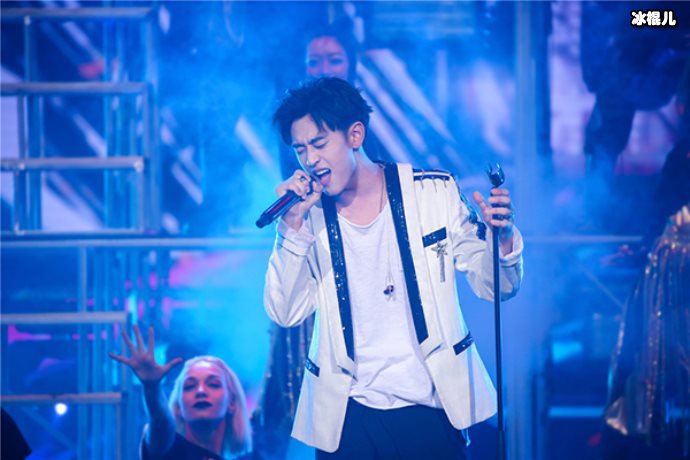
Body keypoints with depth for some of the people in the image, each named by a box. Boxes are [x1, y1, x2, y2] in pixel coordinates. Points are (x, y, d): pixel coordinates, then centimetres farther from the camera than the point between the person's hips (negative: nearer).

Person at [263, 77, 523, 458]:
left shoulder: (434, 192, -2)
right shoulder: (310, 216, 1)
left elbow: (496, 286, 1)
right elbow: (285, 313, -7)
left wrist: (502, 236, -20)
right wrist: (292, 224, -16)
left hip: (430, 408, -1)